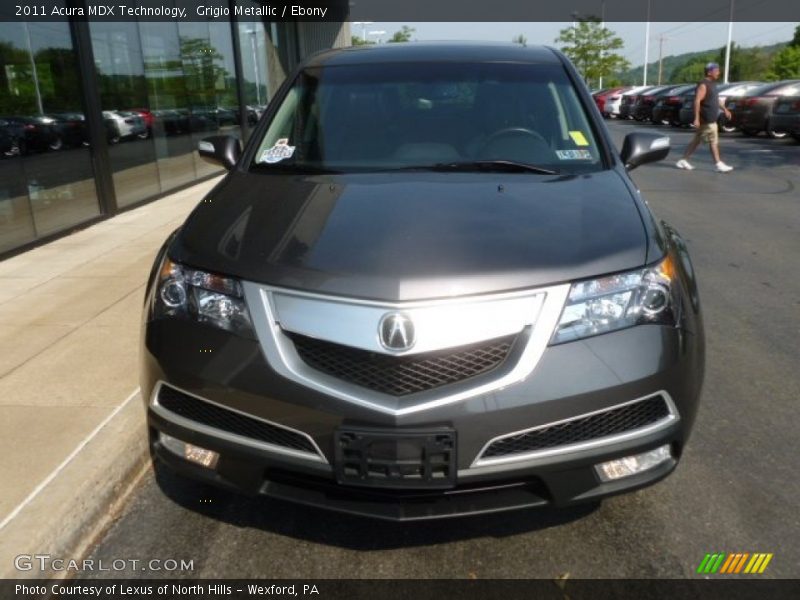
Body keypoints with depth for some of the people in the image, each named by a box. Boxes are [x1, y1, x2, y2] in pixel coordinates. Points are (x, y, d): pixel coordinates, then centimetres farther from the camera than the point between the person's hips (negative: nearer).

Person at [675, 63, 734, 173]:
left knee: (696, 141, 11)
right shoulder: (703, 85, -14)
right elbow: (697, 101, -22)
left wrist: (725, 109, 25)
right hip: (706, 120, -10)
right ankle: (718, 164, -2)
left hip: (711, 119, 10)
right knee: (714, 141, -6)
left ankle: (683, 161, 15)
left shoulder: (712, 84, 17)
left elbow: (716, 99, 29)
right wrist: (696, 118, -27)